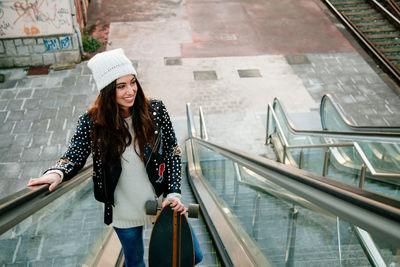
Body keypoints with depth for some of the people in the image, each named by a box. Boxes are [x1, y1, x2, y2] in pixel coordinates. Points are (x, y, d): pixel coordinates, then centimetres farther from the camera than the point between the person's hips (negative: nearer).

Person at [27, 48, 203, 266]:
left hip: (162, 203, 1)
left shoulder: (155, 111, -14)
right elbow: (74, 157, -13)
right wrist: (56, 173, -37)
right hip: (124, 213, 0)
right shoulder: (92, 123, -15)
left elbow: (173, 152, -7)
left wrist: (174, 193, -14)